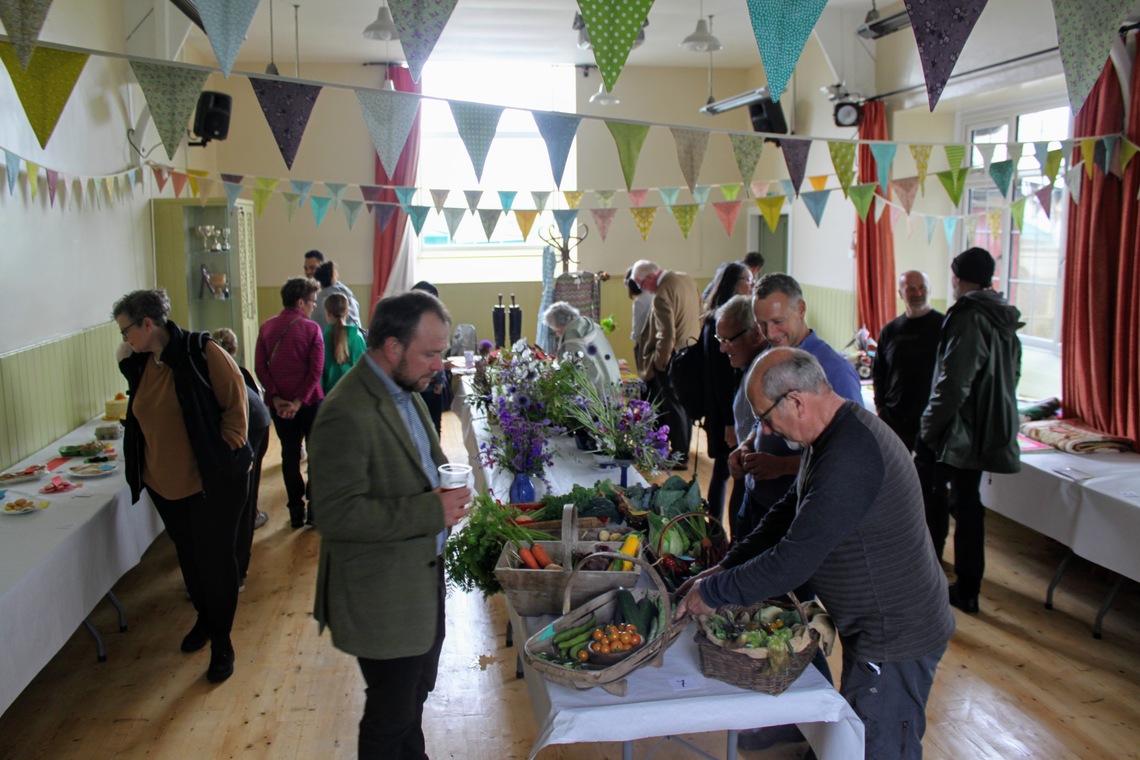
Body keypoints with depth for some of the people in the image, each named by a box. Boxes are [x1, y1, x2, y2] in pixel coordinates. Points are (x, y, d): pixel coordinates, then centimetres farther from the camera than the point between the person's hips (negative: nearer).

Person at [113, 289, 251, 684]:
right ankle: (204, 618, 43)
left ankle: (221, 640, 19)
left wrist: (225, 452, -15)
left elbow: (235, 404, -14)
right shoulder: (138, 362, 2)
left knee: (215, 558, 4)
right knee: (187, 555, 20)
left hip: (213, 481, -6)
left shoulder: (203, 353, -18)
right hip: (163, 481, 6)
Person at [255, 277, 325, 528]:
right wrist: (299, 401, -14)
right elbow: (316, 369, -16)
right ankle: (315, 508, 13)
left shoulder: (267, 327, 2)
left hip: (279, 404, 3)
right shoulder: (311, 328, -9)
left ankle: (296, 510, 16)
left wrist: (276, 397, -6)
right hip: (309, 402, -3)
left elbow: (260, 367, -3)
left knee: (290, 455, 12)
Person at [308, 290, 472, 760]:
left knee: (416, 693, 28)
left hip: (424, 577, 9)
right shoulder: (347, 414, -26)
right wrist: (431, 511, -28)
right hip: (384, 597, -9)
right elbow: (336, 514, -28)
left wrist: (445, 485, -2)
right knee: (391, 715, 11)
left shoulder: (405, 391, 4)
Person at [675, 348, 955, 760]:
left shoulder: (849, 456, -31)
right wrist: (727, 566, 5)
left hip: (894, 640, -10)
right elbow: (790, 512, 12)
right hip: (877, 629, 10)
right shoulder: (838, 432, 4)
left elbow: (794, 560, -30)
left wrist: (713, 592, -17)